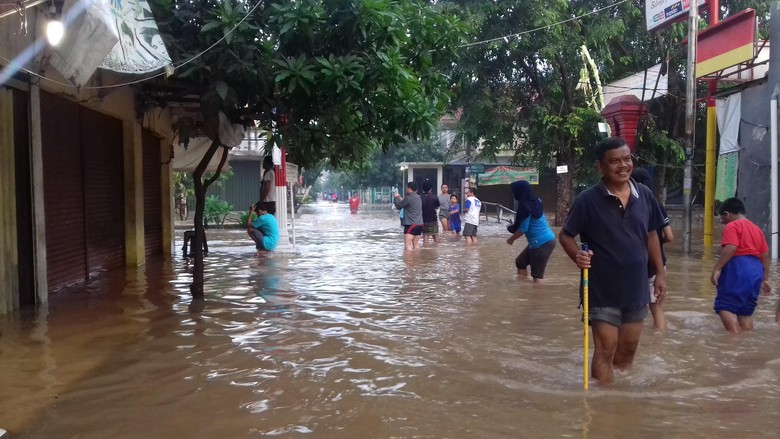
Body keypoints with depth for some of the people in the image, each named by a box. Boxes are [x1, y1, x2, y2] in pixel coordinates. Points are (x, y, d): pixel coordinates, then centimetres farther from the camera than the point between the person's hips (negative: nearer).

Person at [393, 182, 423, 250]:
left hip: (411, 225, -8)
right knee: (416, 244, 11)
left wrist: (396, 198, 13)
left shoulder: (408, 198, -13)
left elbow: (399, 206, -2)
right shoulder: (418, 198, 12)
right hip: (419, 224, 8)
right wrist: (400, 198, 27)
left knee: (407, 244, -9)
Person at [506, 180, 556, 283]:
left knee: (537, 275, -6)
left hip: (541, 243, -10)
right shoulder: (536, 201, 9)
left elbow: (523, 229, -17)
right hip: (546, 240, 10)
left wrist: (511, 239, -1)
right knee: (521, 261, 23)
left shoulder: (525, 206, -18)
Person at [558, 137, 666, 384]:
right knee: (605, 350, -1)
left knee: (628, 349, 17)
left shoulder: (644, 195, 1)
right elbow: (565, 235, -7)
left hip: (636, 288, 5)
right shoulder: (588, 200, -14)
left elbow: (651, 235, 12)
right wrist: (577, 256, -27)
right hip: (603, 290, -5)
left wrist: (660, 273, 11)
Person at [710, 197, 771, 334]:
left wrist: (717, 269, -20)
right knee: (745, 311, 13)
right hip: (756, 272, 8)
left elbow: (730, 249, -19)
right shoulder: (757, 229, 23)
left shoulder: (732, 226, -2)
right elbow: (765, 256, 20)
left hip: (737, 270, -8)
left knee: (724, 306, -7)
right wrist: (764, 279, 24)